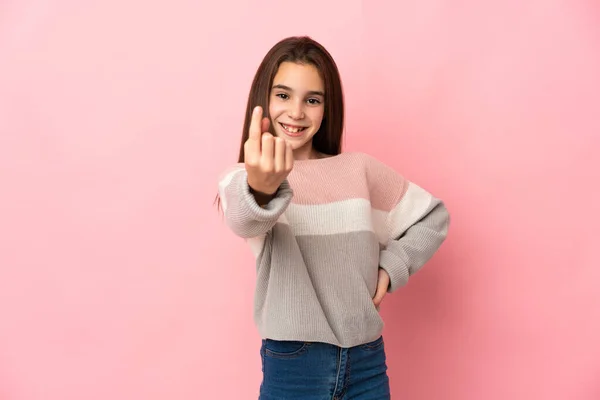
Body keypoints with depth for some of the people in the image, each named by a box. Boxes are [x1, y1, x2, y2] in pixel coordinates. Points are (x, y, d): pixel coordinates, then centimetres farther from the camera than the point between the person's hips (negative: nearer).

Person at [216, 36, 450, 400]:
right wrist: (261, 188, -50)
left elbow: (433, 216, 13)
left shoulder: (359, 169, 3)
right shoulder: (243, 177, -5)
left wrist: (390, 267, 0)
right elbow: (244, 218, -29)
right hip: (292, 365, -2)